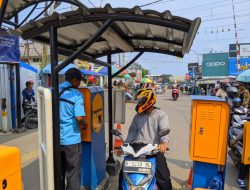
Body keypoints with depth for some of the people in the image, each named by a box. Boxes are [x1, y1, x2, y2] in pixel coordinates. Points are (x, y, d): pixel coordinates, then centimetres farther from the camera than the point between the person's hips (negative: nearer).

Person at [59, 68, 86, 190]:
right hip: (71, 139, -6)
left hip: (56, 139, 6)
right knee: (73, 173, 10)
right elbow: (80, 118, -24)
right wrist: (84, 125, -4)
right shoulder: (76, 95, -15)